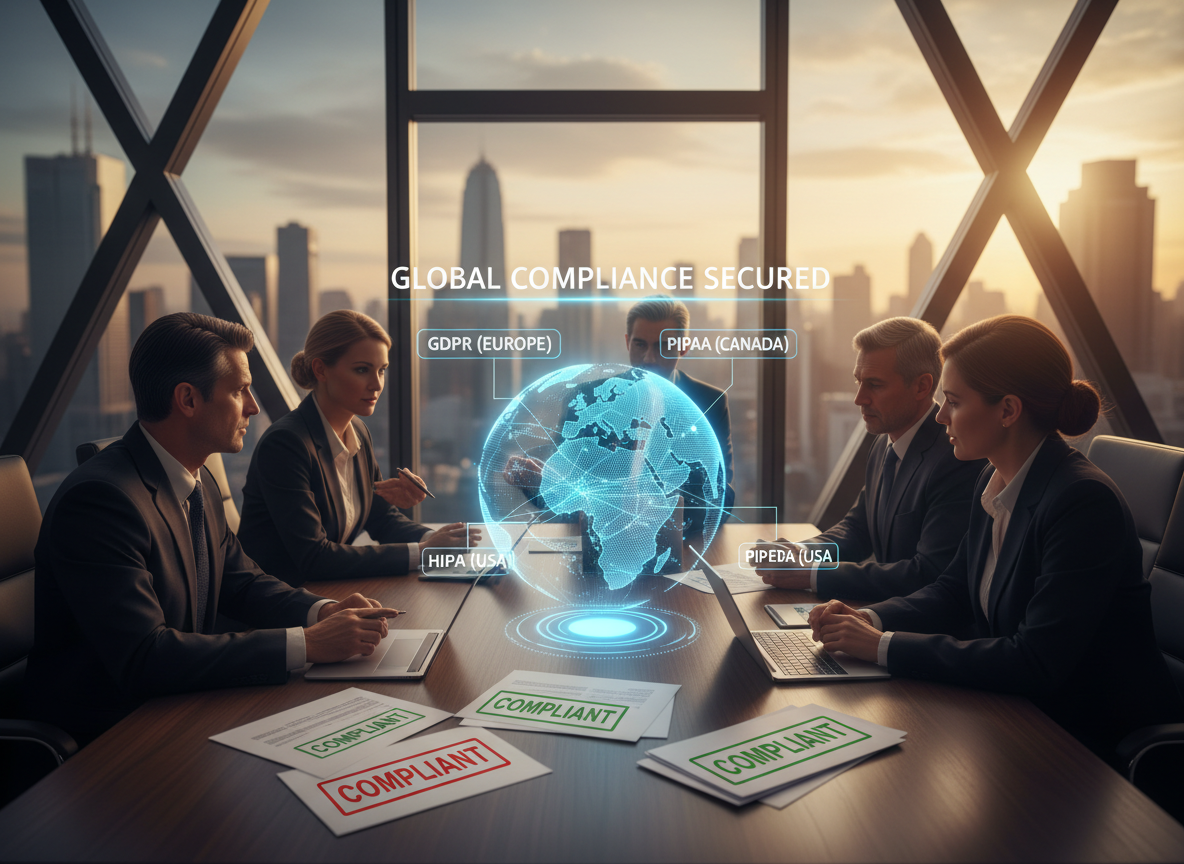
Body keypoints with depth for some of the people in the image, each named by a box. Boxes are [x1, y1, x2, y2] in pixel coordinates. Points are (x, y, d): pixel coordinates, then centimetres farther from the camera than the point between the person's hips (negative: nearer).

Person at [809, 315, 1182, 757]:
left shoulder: (1085, 502, -25)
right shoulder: (994, 482, 2)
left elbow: (1035, 665, -28)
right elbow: (954, 590, 12)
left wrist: (884, 646, -26)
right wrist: (869, 619, -7)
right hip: (1021, 711, 7)